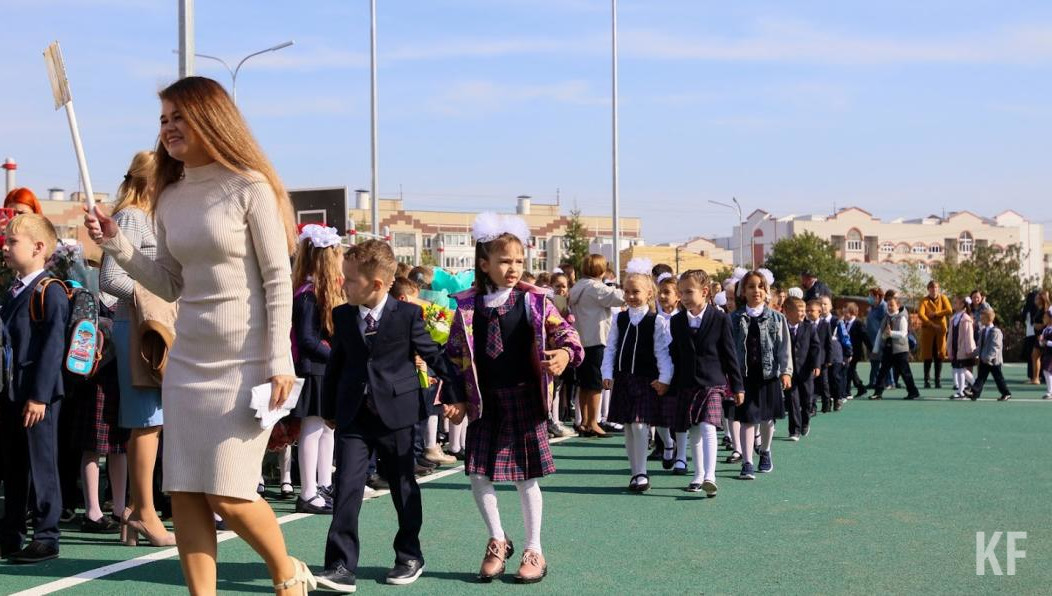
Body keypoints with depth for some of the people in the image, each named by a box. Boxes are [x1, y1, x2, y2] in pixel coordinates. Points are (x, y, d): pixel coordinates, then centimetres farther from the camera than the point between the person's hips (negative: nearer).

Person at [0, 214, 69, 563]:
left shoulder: (50, 292, -12)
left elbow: (53, 346, -17)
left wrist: (39, 395, -20)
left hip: (38, 394, -9)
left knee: (41, 465, -1)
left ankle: (46, 537, 7)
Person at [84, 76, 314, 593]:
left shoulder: (249, 186, -8)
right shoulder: (170, 198, 10)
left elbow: (278, 279, -9)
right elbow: (170, 285, 14)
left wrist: (279, 362, -14)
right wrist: (115, 245, 1)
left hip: (244, 361, -6)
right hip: (187, 361, 6)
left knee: (226, 494, -6)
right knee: (184, 494, 2)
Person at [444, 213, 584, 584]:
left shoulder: (534, 302, -5)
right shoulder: (468, 307, 1)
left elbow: (566, 334, -7)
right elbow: (455, 355, 6)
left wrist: (564, 354, -29)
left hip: (524, 399, -2)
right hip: (484, 402, 2)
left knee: (526, 478, 4)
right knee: (478, 474, 1)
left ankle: (534, 552, 19)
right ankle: (497, 542, 23)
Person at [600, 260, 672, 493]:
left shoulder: (657, 321, -5)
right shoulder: (619, 319, 8)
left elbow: (663, 351, -7)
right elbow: (610, 348, 9)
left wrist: (664, 379, -12)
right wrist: (607, 374, 1)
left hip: (646, 380, -5)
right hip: (623, 379, 5)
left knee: (640, 425, -12)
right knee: (628, 428, 9)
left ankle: (641, 474, -5)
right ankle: (635, 472, 17)